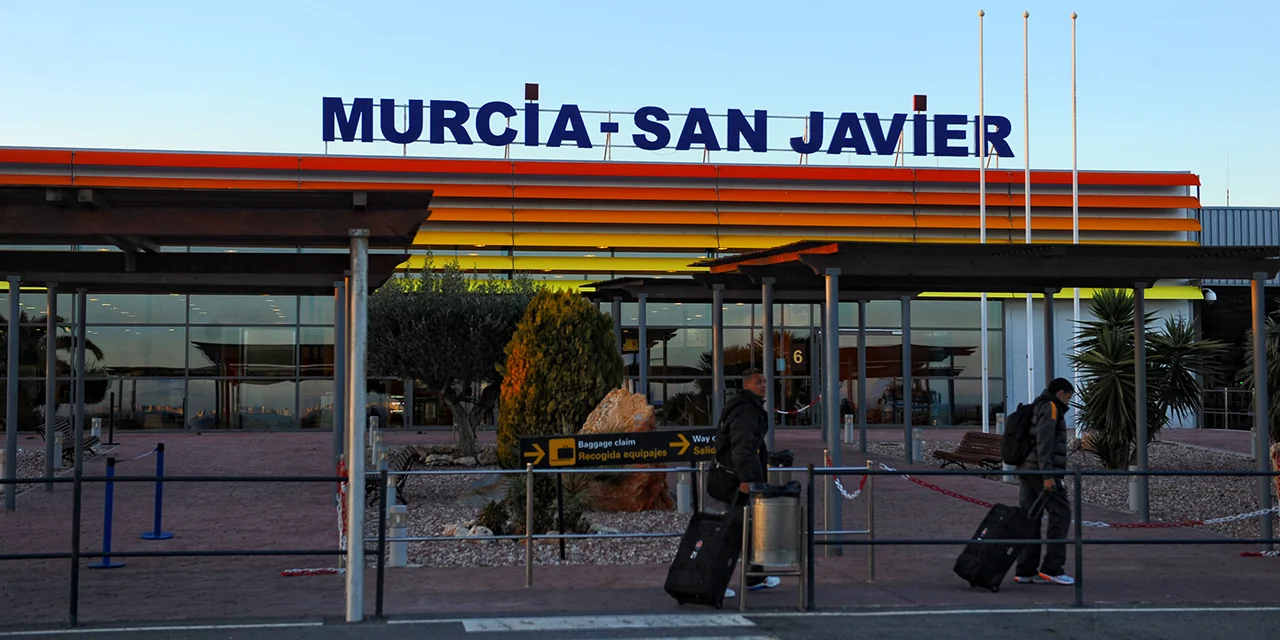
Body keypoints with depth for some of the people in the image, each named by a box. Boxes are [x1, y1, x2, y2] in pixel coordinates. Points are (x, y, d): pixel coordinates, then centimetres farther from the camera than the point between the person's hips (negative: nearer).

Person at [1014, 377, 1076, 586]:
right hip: (1041, 470, -9)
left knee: (1030, 519, 6)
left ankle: (1026, 571, 5)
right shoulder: (1050, 407, -6)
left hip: (1026, 469, 9)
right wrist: (1047, 475, -21)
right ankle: (1052, 568, -8)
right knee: (1060, 514, -6)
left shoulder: (1035, 409, 23)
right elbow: (1044, 442, -17)